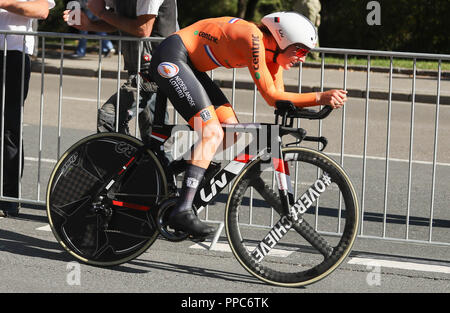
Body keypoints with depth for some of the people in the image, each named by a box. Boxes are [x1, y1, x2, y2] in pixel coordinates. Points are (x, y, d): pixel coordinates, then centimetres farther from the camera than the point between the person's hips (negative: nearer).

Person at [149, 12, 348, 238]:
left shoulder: (272, 51, 3)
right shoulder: (254, 39, -24)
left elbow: (280, 99, 7)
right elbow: (271, 96, -23)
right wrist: (320, 98, -24)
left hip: (189, 66, 10)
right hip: (170, 58, -10)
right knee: (213, 133, -19)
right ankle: (182, 212, -23)